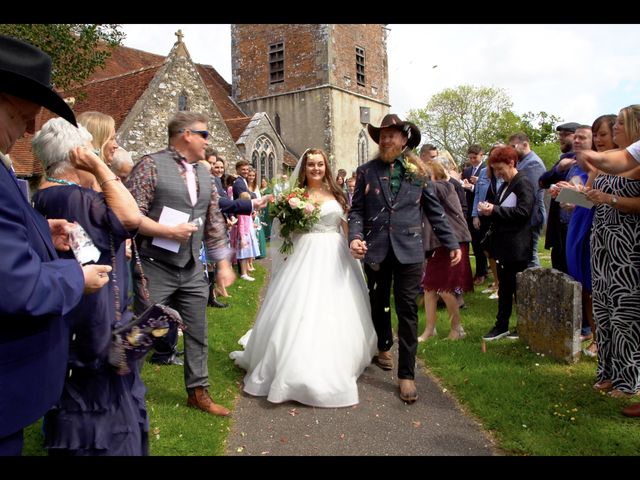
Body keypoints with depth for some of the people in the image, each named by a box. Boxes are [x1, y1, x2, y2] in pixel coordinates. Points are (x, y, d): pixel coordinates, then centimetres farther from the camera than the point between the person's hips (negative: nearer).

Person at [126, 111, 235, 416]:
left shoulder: (204, 174, 13)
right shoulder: (151, 165, -8)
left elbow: (214, 222, 15)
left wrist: (223, 263, 12)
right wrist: (168, 231, -20)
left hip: (192, 270, 6)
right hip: (155, 268, -6)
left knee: (197, 333, 12)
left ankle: (198, 392, 27)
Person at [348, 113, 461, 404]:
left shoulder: (417, 171, 5)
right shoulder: (366, 171, 5)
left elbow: (434, 211, 7)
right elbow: (356, 210, 2)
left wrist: (451, 243, 5)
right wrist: (355, 237, -16)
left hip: (408, 250, -1)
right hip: (376, 250, 2)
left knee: (407, 311, -1)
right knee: (378, 304, 17)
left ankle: (406, 374, 7)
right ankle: (384, 347, 43)